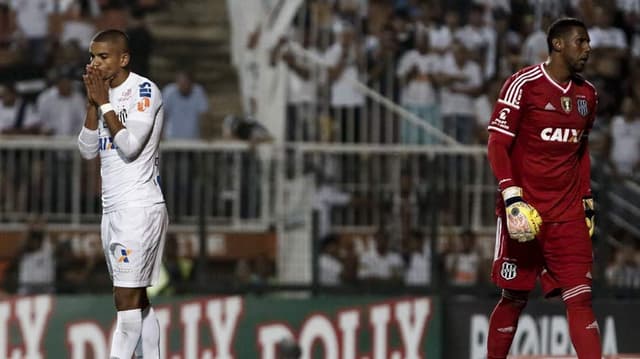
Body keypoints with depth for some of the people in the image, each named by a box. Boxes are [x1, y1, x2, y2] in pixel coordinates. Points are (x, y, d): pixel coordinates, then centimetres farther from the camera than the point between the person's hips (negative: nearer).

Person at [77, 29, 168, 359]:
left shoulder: (144, 91, -9)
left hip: (139, 206, -8)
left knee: (128, 299, -12)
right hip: (112, 208, 8)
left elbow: (130, 146, -18)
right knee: (136, 299, 7)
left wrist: (104, 103, -13)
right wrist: (93, 103, 0)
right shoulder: (107, 95, 15)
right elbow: (88, 150, 9)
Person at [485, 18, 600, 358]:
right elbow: (497, 143, -9)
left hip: (569, 214, 5)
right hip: (524, 210, -5)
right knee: (514, 297, 3)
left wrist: (587, 201, 18)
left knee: (580, 297, -5)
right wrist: (511, 194, -19)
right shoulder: (523, 84, -7)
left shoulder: (586, 94, 13)